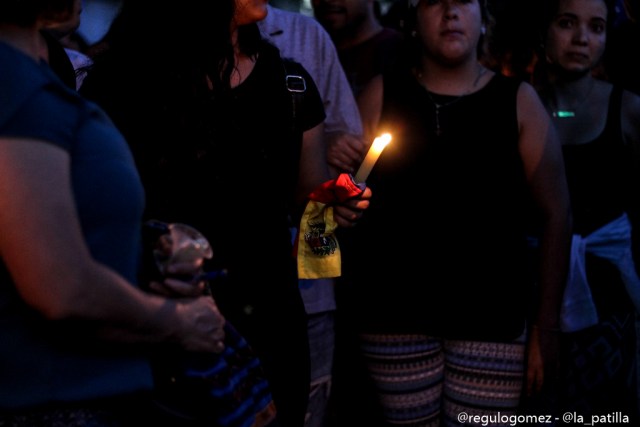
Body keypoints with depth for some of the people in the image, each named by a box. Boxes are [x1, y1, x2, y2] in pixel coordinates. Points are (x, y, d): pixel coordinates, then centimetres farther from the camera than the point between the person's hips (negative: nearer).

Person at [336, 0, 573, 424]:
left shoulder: (518, 100, 2)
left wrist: (546, 325, -2)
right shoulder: (382, 94, 4)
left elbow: (556, 214, 2)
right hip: (396, 312, 1)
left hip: (492, 316, 0)